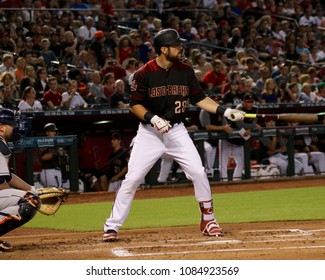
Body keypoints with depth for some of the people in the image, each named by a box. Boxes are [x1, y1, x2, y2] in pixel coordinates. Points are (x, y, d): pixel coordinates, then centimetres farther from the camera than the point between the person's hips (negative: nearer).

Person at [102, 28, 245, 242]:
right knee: (132, 179, -7)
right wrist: (153, 118, -25)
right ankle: (112, 227, 2)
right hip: (149, 133, -3)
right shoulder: (144, 74, -11)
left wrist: (225, 111, -7)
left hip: (177, 131, 3)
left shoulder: (186, 71, 1)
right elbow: (135, 105, -8)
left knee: (198, 172, -7)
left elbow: (200, 98, 5)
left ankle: (208, 219, 11)